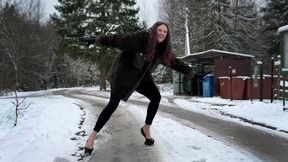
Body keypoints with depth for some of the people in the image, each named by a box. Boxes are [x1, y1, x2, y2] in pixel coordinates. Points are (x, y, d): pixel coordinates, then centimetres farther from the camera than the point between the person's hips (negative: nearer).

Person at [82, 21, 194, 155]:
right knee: (113, 104, -6)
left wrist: (187, 70, 3)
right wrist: (97, 40, -28)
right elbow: (119, 39, -24)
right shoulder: (141, 37, -23)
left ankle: (146, 128, 10)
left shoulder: (164, 48, -4)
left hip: (142, 77, 6)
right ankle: (93, 135, 6)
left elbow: (174, 61, 10)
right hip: (125, 73, -5)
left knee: (156, 97, -10)